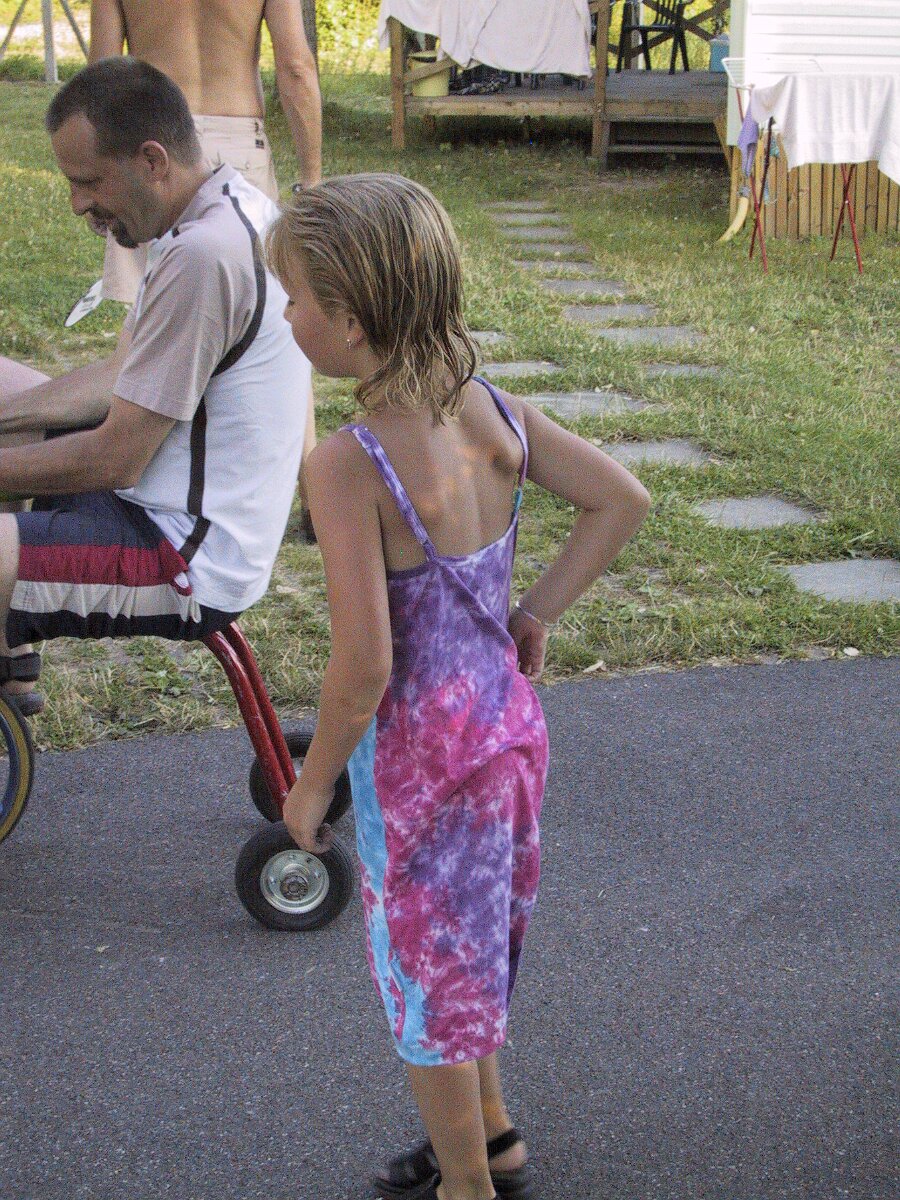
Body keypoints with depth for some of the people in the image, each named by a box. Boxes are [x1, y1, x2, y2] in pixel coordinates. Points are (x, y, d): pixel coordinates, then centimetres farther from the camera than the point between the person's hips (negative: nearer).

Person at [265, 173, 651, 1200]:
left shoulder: (347, 467, -27)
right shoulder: (494, 411, -6)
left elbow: (364, 665, -27)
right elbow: (621, 501, 2)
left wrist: (311, 783, -11)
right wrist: (535, 616, 7)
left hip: (417, 753, -7)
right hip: (509, 721, 7)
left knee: (426, 972, 15)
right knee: (471, 945, 27)